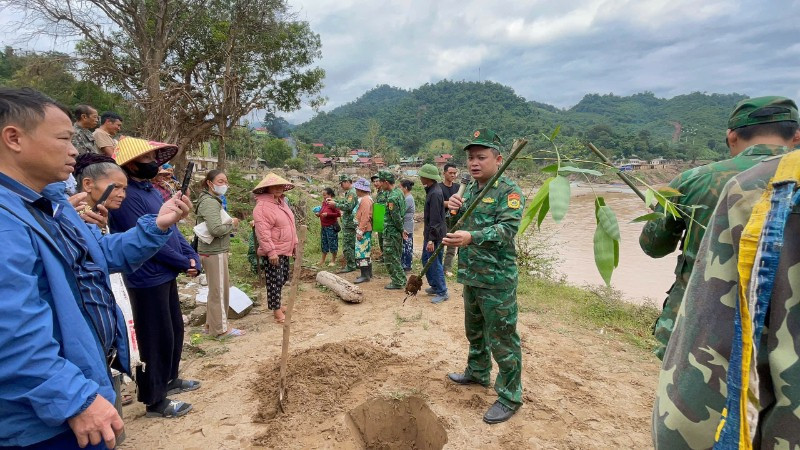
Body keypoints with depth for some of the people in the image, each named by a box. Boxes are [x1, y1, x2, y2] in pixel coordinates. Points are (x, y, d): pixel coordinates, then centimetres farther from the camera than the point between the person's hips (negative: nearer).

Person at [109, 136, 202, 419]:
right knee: (156, 338, 1)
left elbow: (172, 229, 13)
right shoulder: (127, 197, -19)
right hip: (147, 280, -9)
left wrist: (192, 257, -2)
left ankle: (169, 380, 38)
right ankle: (154, 401, 16)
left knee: (175, 329, 20)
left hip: (165, 275, 9)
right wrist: (185, 263, -11)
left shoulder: (152, 191, 11)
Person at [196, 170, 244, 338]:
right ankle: (221, 328, 10)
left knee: (214, 289, 18)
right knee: (220, 290, -1)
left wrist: (230, 223, 2)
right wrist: (232, 225, -12)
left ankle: (211, 324, 29)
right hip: (214, 253, -10)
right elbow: (216, 229, -27)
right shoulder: (210, 202, -17)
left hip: (215, 251, 10)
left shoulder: (213, 200, 15)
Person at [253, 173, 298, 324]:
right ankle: (276, 310, 7)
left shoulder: (282, 202, 13)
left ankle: (276, 304, 34)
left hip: (285, 250, 10)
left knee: (283, 278, 18)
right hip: (274, 252, -10)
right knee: (275, 280, -3)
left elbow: (290, 225, 20)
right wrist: (270, 251, -25)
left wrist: (295, 243, 19)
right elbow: (262, 231, -23)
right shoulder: (262, 206, -18)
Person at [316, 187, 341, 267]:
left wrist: (327, 214, -22)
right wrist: (318, 214, 2)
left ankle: (333, 261, 13)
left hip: (331, 227, -8)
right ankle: (322, 261, 24)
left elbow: (339, 214, -19)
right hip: (323, 226, 8)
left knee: (332, 243, 1)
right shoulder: (324, 203, 8)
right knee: (324, 243, 14)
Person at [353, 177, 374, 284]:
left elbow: (365, 218, -24)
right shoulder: (365, 199, 16)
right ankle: (369, 273, 24)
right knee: (366, 252, 16)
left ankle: (365, 275, -6)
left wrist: (360, 231, -23)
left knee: (361, 252, -9)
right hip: (365, 230, 11)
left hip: (364, 231, -11)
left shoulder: (365, 200, -17)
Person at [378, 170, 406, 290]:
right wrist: (402, 229, 15)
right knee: (396, 257, 18)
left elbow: (396, 217, -22)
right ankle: (401, 280, 26)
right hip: (397, 231, 10)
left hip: (391, 232, -10)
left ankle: (398, 282, 7)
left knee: (390, 258, 1)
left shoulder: (391, 198, -22)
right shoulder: (399, 192, 8)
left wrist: (401, 229, -8)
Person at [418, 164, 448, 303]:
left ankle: (442, 292, 9)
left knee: (434, 263, -2)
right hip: (430, 232, 10)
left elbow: (435, 219, -24)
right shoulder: (432, 190, 9)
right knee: (426, 260, 18)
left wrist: (431, 239, -25)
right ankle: (435, 286, 31)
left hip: (435, 234, -10)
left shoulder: (435, 194, -22)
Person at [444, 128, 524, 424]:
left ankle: (510, 396, 16)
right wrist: (454, 211, -7)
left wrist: (471, 237, -40)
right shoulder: (469, 190, 12)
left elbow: (508, 229, -26)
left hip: (497, 280, -8)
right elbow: (457, 228, 16)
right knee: (474, 330, 24)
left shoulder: (509, 191, -12)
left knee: (501, 339, 1)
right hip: (470, 276, 8)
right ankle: (477, 373, 44)